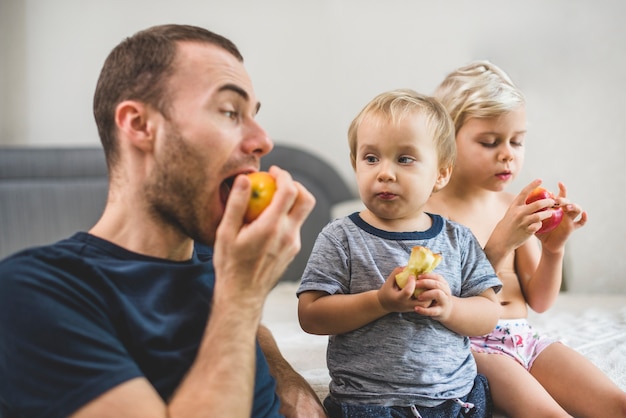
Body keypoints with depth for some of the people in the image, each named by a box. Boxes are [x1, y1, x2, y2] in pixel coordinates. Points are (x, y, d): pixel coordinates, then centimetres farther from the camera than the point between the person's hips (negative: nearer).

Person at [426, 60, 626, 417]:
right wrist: (499, 243, -24)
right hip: (470, 343, -6)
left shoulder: (513, 206, 9)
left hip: (525, 336, 6)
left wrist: (553, 248, -7)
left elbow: (539, 301, 12)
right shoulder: (432, 209, -8)